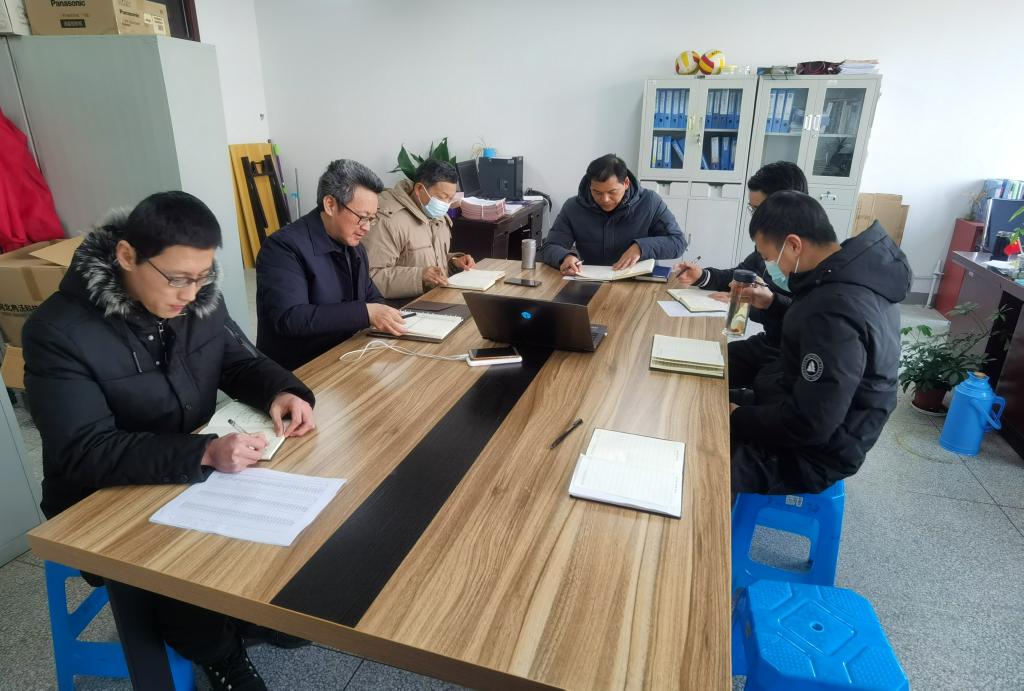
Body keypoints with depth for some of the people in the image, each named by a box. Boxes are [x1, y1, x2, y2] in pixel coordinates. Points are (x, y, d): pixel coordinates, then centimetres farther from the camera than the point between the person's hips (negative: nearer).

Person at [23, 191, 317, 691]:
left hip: (200, 470, 6)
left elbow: (240, 361, 5)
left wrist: (281, 391, -18)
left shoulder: (199, 299, -8)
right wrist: (204, 454, -42)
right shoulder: (58, 331, -24)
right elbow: (84, 452, -29)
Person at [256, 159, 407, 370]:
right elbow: (289, 318, -26)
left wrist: (384, 317, -6)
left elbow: (372, 297, 17)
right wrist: (366, 313, -30)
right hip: (297, 372, -7)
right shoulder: (283, 247, -15)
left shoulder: (353, 247, 9)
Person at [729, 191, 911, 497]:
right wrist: (773, 305, 8)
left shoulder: (836, 309, -34)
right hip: (800, 408, 9)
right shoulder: (856, 268, -3)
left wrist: (737, 419, -18)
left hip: (810, 451, -9)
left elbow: (810, 424, -31)